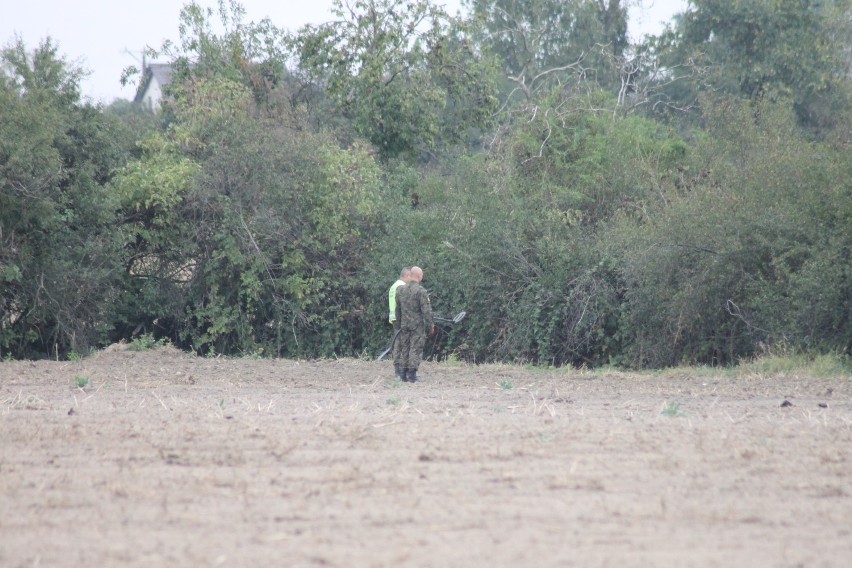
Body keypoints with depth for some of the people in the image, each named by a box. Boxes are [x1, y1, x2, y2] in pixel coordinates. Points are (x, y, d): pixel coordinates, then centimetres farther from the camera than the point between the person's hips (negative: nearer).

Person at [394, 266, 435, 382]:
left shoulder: (400, 290, 6)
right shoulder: (421, 291, -14)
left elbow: (398, 309, 15)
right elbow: (426, 311, -15)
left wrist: (399, 323, 25)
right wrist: (431, 325, -7)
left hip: (404, 325, 6)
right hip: (417, 325, -6)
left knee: (405, 349, 12)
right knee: (415, 350, -2)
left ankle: (404, 375, 14)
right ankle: (412, 375, -5)